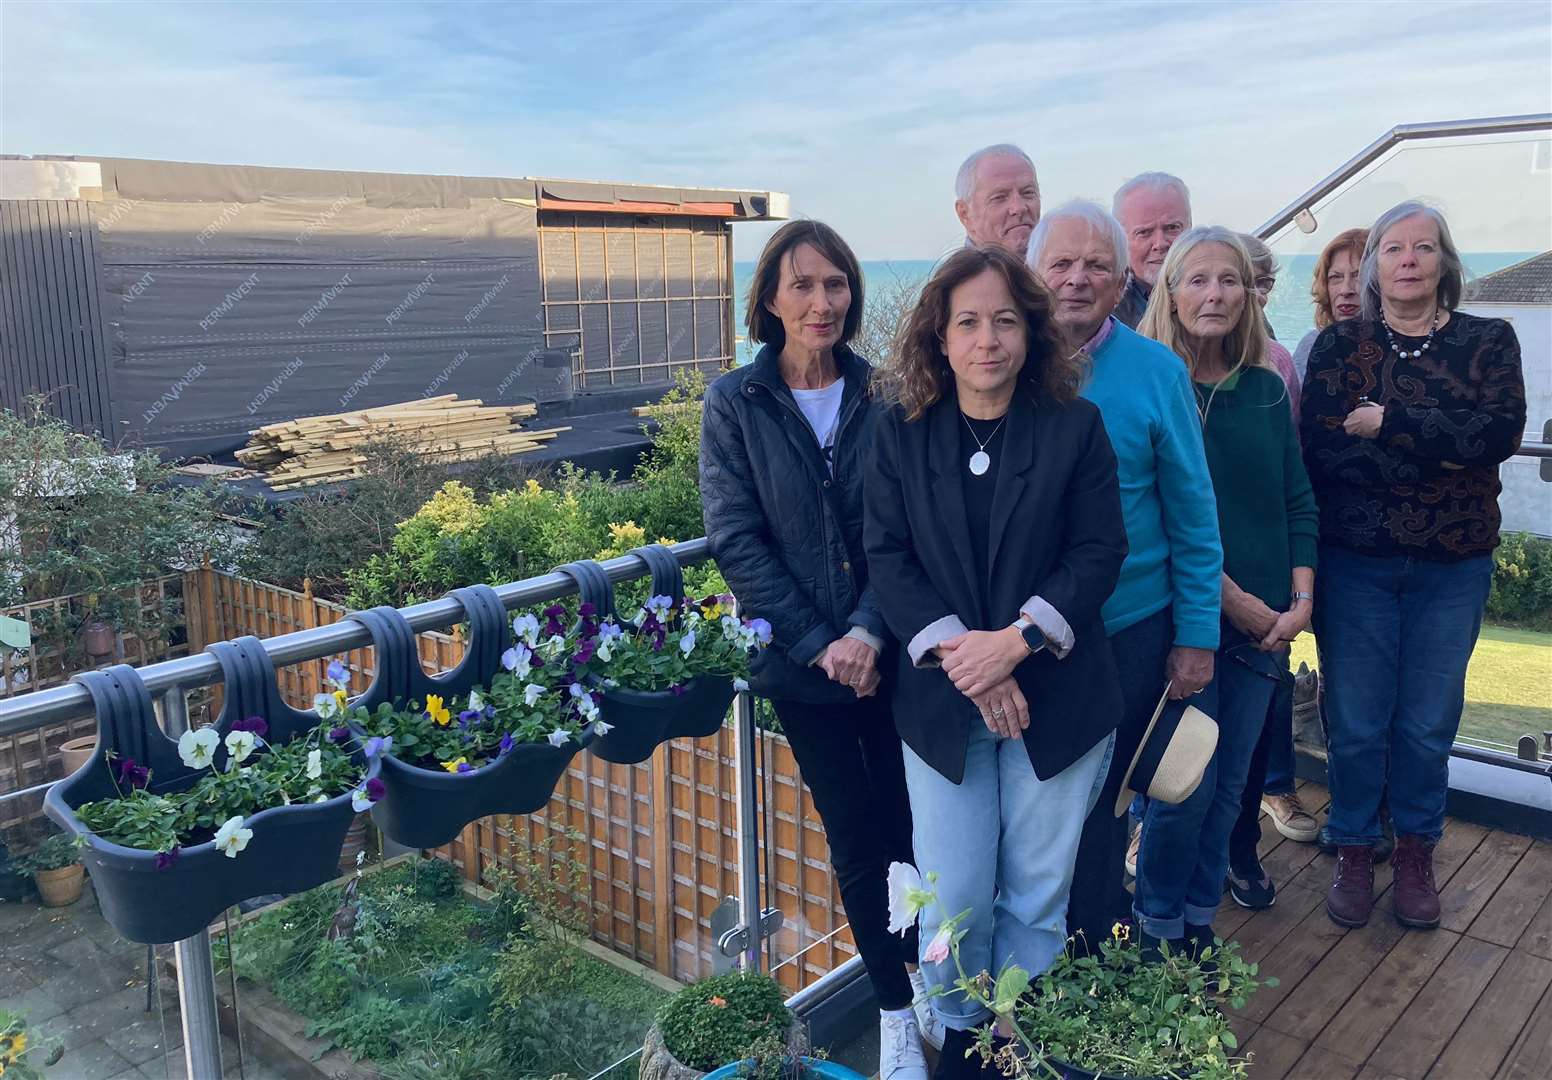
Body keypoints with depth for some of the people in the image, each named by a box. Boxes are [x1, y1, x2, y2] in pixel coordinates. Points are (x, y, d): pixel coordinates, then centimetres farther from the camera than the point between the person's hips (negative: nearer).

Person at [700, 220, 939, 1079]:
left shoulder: (882, 396, -1)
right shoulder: (735, 404, -4)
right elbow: (737, 541, -8)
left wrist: (870, 631, -18)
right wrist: (819, 645, -13)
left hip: (890, 654, 1)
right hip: (802, 664, -1)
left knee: (912, 827, 9)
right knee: (856, 843, 10)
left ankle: (925, 964, 37)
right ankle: (895, 1008, 29)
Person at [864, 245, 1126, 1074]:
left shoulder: (1075, 427, -1)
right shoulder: (900, 433, 2)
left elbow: (1099, 552, -5)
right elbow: (887, 557, -4)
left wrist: (1015, 642, -17)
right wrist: (957, 654, -16)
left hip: (1056, 700, 0)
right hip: (940, 701, 1)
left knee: (1037, 898, 10)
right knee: (954, 897, 5)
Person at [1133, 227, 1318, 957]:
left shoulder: (1266, 389, 7)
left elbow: (1298, 500, 10)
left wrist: (1300, 600, -2)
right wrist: (1239, 604, -13)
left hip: (1268, 623, 5)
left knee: (1228, 786, 13)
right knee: (1186, 785, 0)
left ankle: (1198, 923, 30)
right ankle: (1156, 927, 22)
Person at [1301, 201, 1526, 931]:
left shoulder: (1489, 341, 4)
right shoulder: (1339, 344, 2)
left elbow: (1502, 432, -13)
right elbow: (1320, 450, -11)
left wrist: (1389, 422, -17)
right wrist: (1440, 455, -15)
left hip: (1452, 567, 1)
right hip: (1355, 561, -1)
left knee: (1429, 722, 9)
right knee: (1355, 720, 5)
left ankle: (1416, 854, 28)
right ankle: (1354, 852, 24)